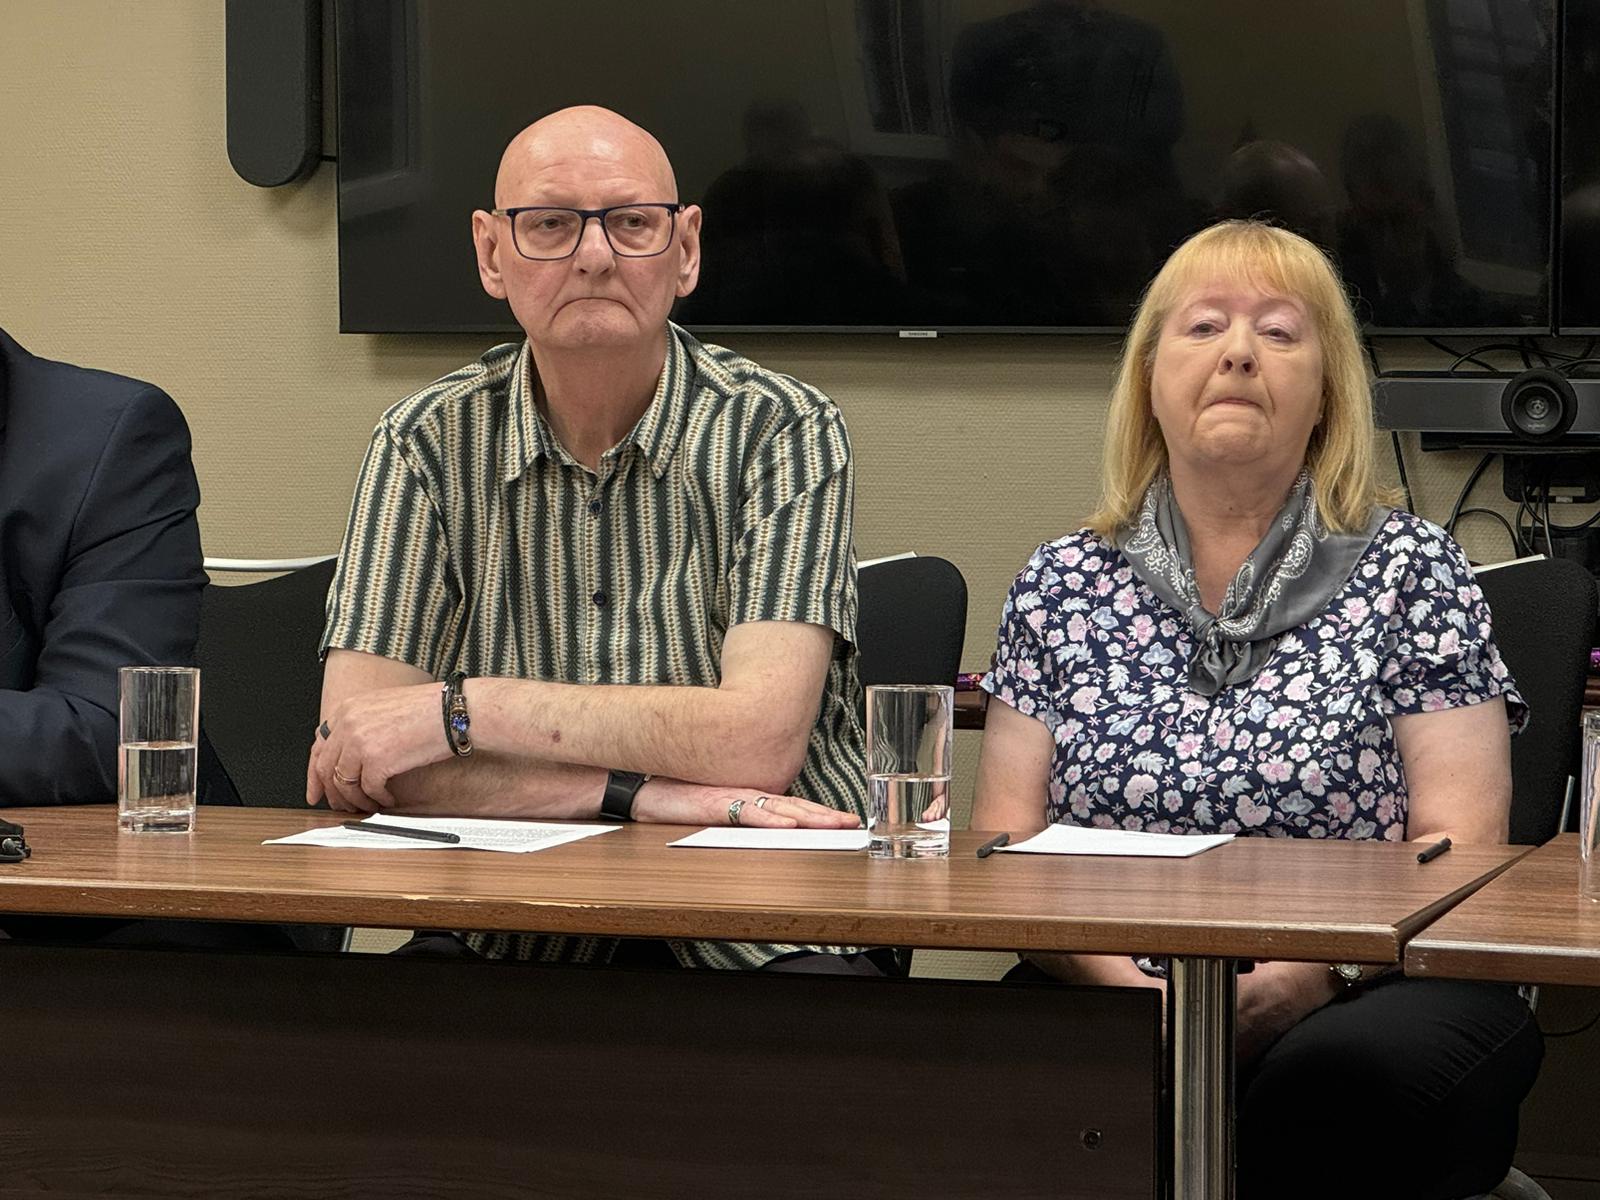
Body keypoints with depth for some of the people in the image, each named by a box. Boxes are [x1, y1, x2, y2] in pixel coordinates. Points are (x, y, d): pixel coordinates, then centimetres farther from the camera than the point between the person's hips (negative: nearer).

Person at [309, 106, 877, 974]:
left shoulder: (783, 432, -2)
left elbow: (756, 742, -15)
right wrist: (639, 793, -15)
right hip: (515, 949, 1)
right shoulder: (427, 444, 3)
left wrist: (462, 708, -13)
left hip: (759, 939, -1)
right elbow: (354, 761, -6)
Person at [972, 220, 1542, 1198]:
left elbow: (1458, 849, 0)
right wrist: (1116, 978, -11)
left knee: (1337, 1077, -38)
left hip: (1355, 998, -1)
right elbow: (1004, 843, 10)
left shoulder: (1411, 571, 8)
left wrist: (1300, 977, -18)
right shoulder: (1063, 585, 16)